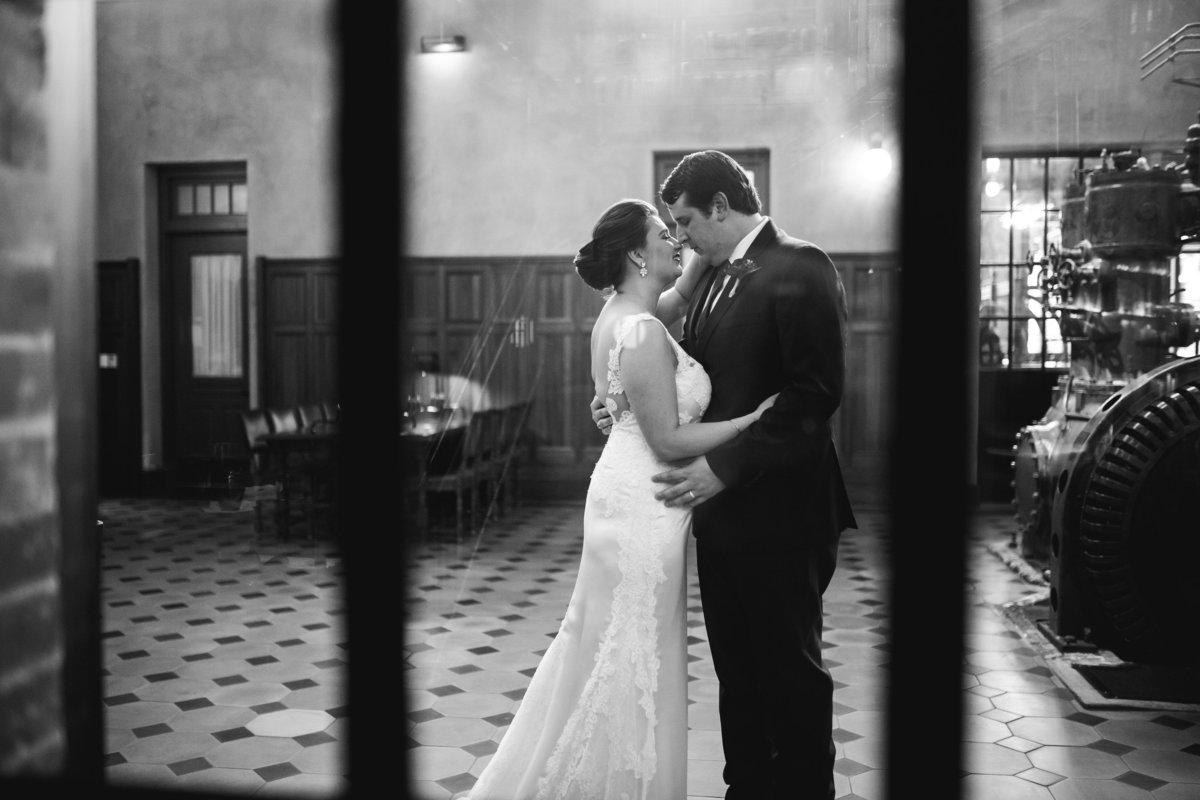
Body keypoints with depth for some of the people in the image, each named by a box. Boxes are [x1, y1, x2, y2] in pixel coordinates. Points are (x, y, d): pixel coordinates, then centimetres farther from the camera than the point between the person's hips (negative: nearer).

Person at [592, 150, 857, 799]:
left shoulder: (799, 269, -13)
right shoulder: (710, 278, 13)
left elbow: (816, 393, -20)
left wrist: (725, 465, -22)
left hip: (776, 512, -8)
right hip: (719, 509, 8)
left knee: (790, 671, 6)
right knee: (736, 670, 16)